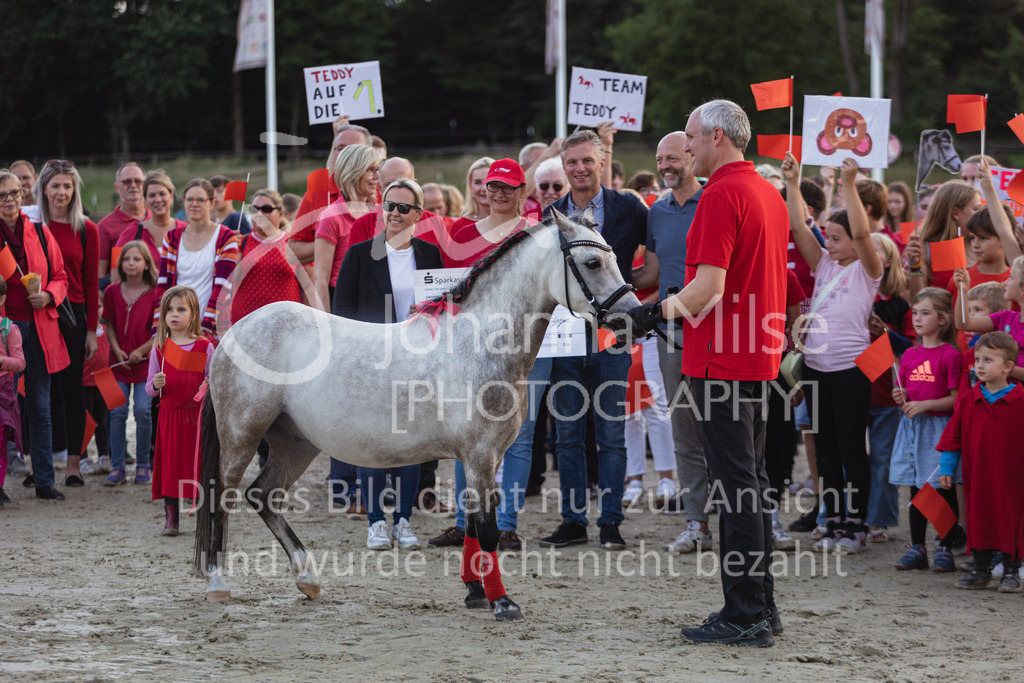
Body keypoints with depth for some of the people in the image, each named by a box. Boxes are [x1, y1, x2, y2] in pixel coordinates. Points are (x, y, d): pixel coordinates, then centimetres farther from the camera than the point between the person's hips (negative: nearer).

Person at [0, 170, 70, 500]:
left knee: (39, 407, 6)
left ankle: (44, 480, 11)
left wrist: (48, 295, -5)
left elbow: (60, 277, 15)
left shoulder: (40, 233, 8)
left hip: (39, 328, 3)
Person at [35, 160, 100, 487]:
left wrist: (92, 329, 1)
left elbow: (91, 282, 4)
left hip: (72, 314, 0)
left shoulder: (86, 230, 3)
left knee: (72, 388, 2)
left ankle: (73, 463, 7)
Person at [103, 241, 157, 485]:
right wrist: (117, 350, -4)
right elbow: (110, 325, 11)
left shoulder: (155, 294, -4)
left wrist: (140, 351, -11)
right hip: (120, 361, 2)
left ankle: (143, 465, 6)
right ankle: (117, 467, 2)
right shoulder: (112, 292, 5)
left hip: (145, 361, -2)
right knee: (117, 412, -4)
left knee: (143, 410, -9)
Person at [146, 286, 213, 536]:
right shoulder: (160, 349, 5)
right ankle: (170, 519, 8)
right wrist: (156, 384, -16)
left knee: (199, 465, 1)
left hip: (198, 416, -1)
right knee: (171, 466, 2)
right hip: (169, 415, 1)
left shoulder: (205, 347, 1)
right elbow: (150, 388, 6)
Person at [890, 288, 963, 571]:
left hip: (939, 426, -6)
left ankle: (946, 549, 6)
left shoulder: (950, 355, -9)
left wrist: (925, 405, -18)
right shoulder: (910, 355, 10)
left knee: (944, 489, -1)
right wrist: (902, 398, -2)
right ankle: (917, 548, 16)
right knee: (916, 490, 10)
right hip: (911, 427, 6)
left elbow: (956, 398, -11)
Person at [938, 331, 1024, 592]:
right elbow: (953, 435, 8)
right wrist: (946, 467, 7)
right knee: (978, 520, 10)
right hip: (976, 475, 3)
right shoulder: (968, 400, 3)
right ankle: (980, 570, 21)